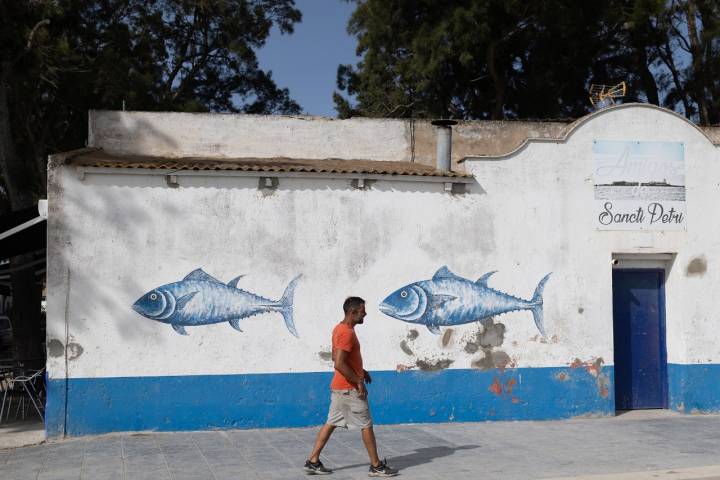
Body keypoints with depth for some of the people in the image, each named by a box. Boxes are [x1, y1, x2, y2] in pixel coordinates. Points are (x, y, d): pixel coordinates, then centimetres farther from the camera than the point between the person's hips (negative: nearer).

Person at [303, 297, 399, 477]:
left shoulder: (339, 328, 10)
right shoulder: (347, 333, -21)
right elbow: (339, 364, -27)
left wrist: (360, 371, 18)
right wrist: (359, 381, -19)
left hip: (338, 387, 10)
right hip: (350, 389, -10)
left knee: (331, 423, 12)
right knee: (366, 425, 0)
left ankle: (313, 462, 14)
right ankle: (376, 466, 9)